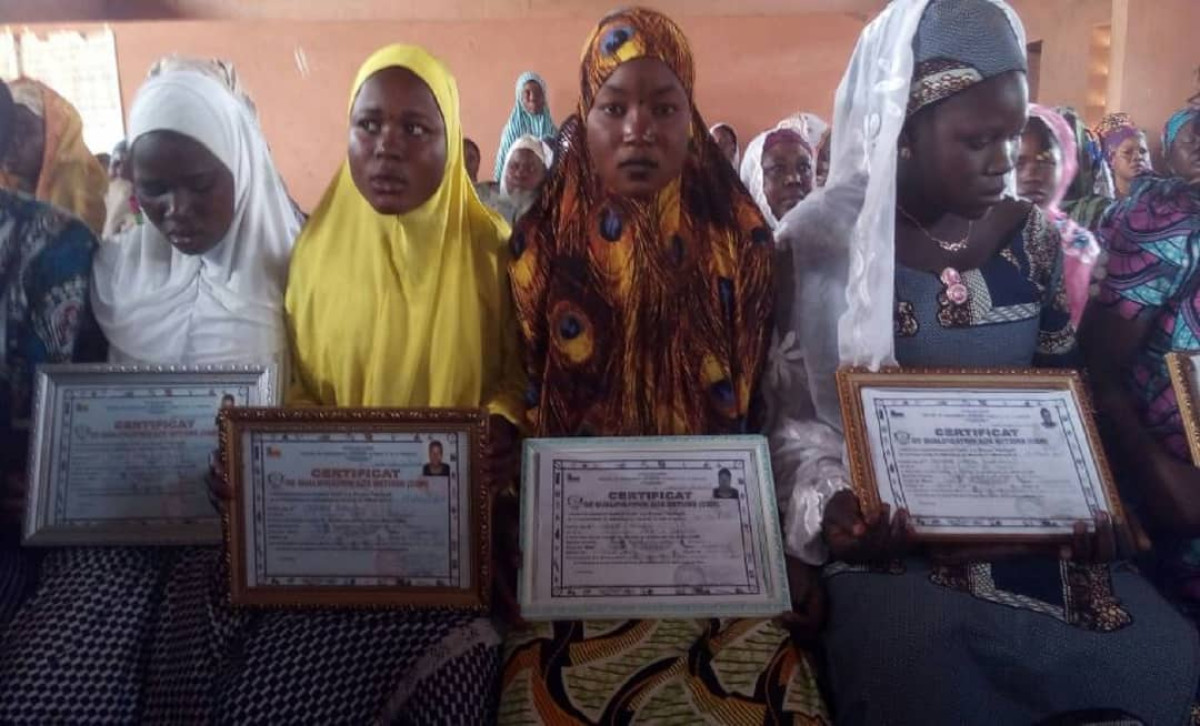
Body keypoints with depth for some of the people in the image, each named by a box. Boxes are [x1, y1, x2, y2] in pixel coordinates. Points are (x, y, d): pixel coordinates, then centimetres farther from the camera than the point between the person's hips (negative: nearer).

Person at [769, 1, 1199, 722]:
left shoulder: (1033, 236, 6)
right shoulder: (824, 239, -8)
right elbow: (792, 411, -8)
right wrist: (827, 503, -26)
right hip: (895, 542, -4)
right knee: (925, 666, -29)